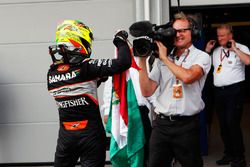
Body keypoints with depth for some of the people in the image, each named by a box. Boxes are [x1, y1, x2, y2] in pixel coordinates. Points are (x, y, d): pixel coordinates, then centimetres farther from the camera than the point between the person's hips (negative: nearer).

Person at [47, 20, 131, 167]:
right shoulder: (86, 67, -18)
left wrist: (97, 78, 14)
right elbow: (124, 62, -21)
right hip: (91, 134, -5)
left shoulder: (51, 73, 1)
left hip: (66, 134, 5)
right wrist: (121, 41, -5)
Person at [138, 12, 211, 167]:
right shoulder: (162, 59, 9)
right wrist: (142, 60, -3)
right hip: (161, 123, 3)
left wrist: (165, 58, -9)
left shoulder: (201, 57, -1)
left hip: (187, 125, -3)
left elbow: (188, 77, -22)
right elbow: (147, 91, 5)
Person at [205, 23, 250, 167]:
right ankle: (229, 154, 24)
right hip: (219, 91, 7)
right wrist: (207, 50, 10)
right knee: (223, 124, 11)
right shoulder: (216, 51, 15)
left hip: (234, 90, -6)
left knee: (232, 123, -12)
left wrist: (235, 49, -15)